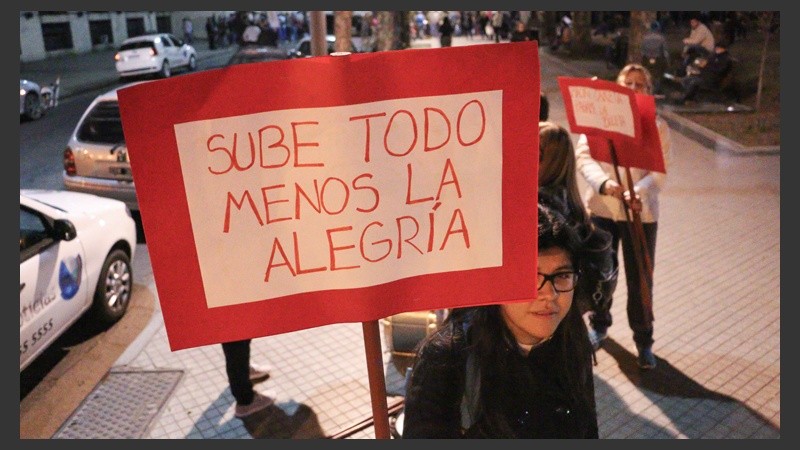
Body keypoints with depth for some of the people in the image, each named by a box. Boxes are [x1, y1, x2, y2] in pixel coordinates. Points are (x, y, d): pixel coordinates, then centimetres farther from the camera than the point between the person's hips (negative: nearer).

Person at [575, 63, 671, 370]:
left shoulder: (658, 127, 0)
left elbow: (660, 173, -9)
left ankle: (644, 341, 23)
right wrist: (604, 183, -30)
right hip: (601, 208, 1)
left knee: (640, 281, 5)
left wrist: (638, 192, -30)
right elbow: (583, 156, -11)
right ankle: (598, 325, 39)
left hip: (641, 213, -1)